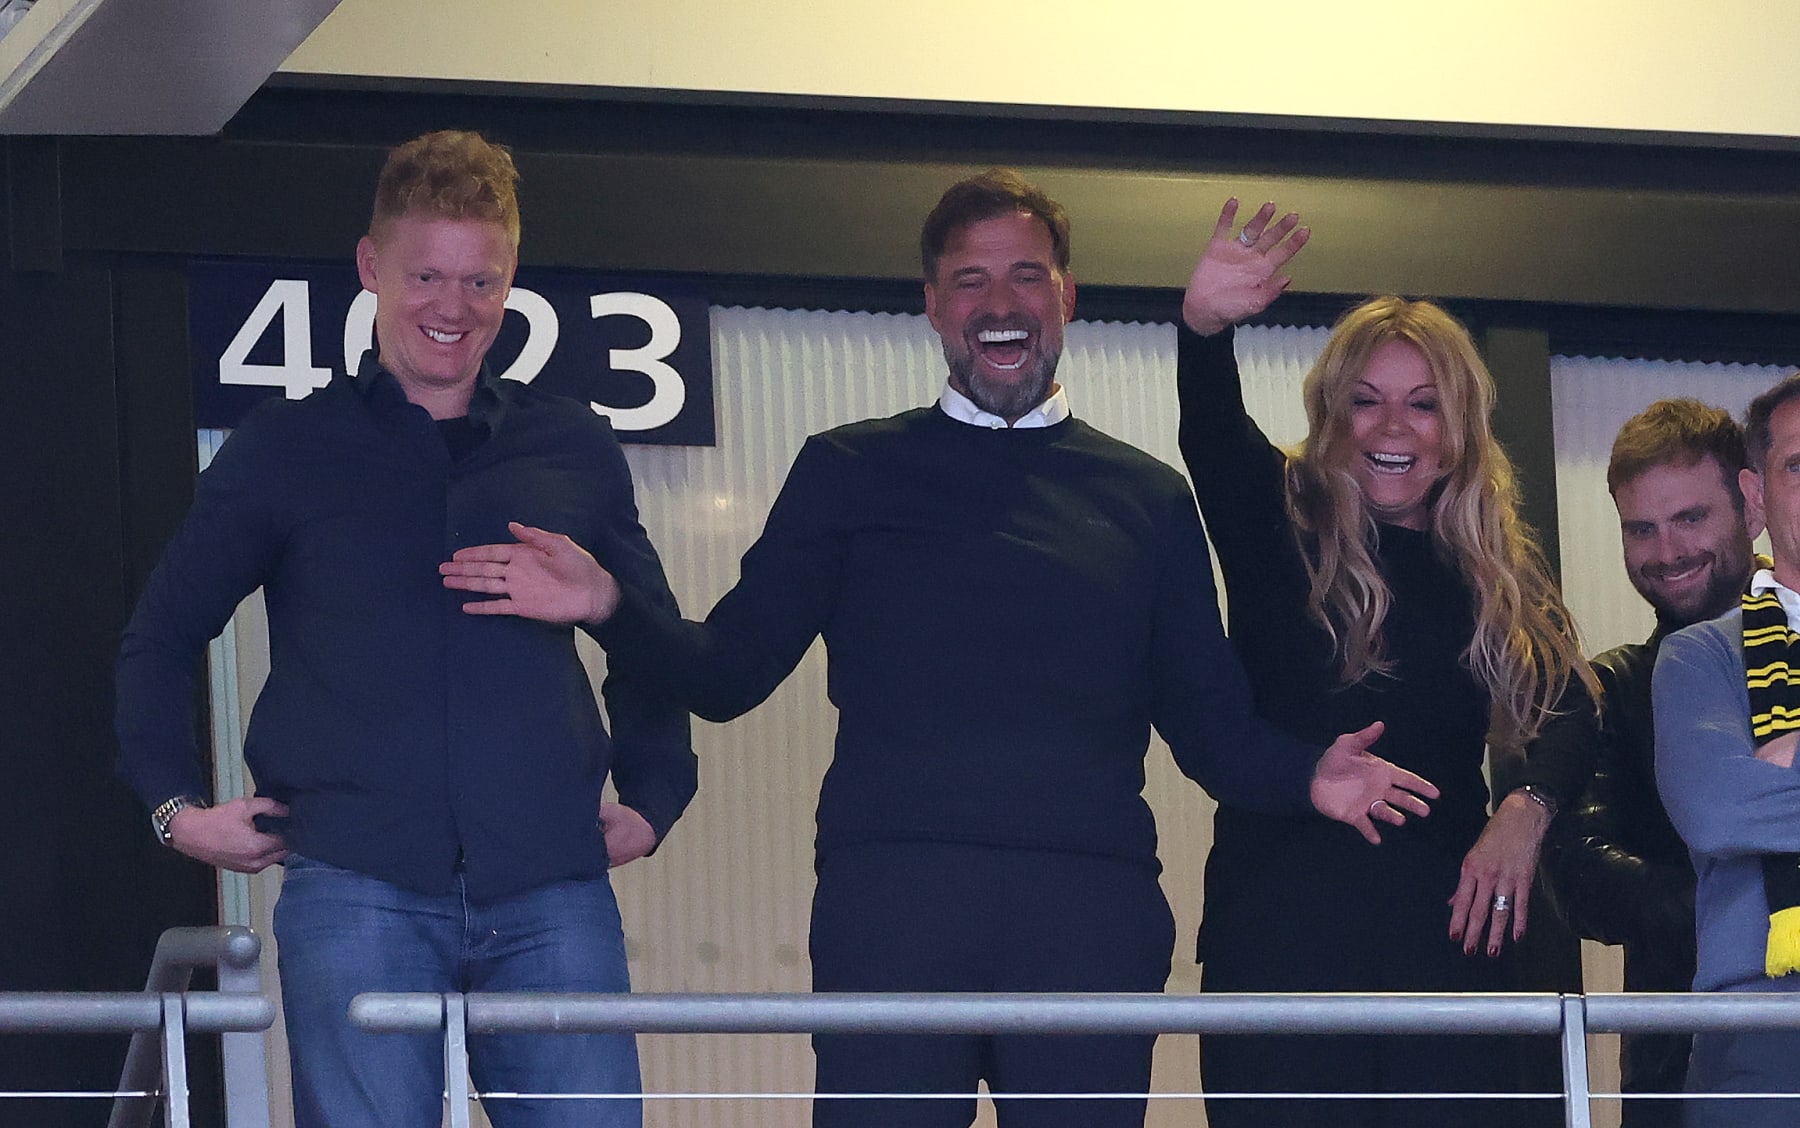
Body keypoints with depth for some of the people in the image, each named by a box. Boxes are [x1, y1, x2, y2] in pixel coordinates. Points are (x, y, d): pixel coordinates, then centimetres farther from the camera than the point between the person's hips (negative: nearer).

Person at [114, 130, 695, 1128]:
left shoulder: (575, 450, 14)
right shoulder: (286, 449, 9)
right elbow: (159, 638, 17)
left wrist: (652, 799, 18)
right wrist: (174, 805, 7)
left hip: (550, 895, 2)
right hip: (357, 890, -2)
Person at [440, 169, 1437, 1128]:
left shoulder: (1147, 497, 19)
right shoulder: (850, 472, 17)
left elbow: (1211, 726, 16)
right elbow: (728, 674, 13)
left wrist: (1304, 776, -5)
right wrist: (612, 608, -5)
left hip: (1091, 912, 1)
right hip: (891, 902, -1)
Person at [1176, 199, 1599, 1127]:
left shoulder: (1497, 578, 14)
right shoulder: (1281, 525, 6)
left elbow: (1566, 719, 2)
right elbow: (1214, 438, -14)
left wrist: (1528, 809, -20)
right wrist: (1205, 329, -35)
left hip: (1444, 928, 3)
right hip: (1280, 934, -3)